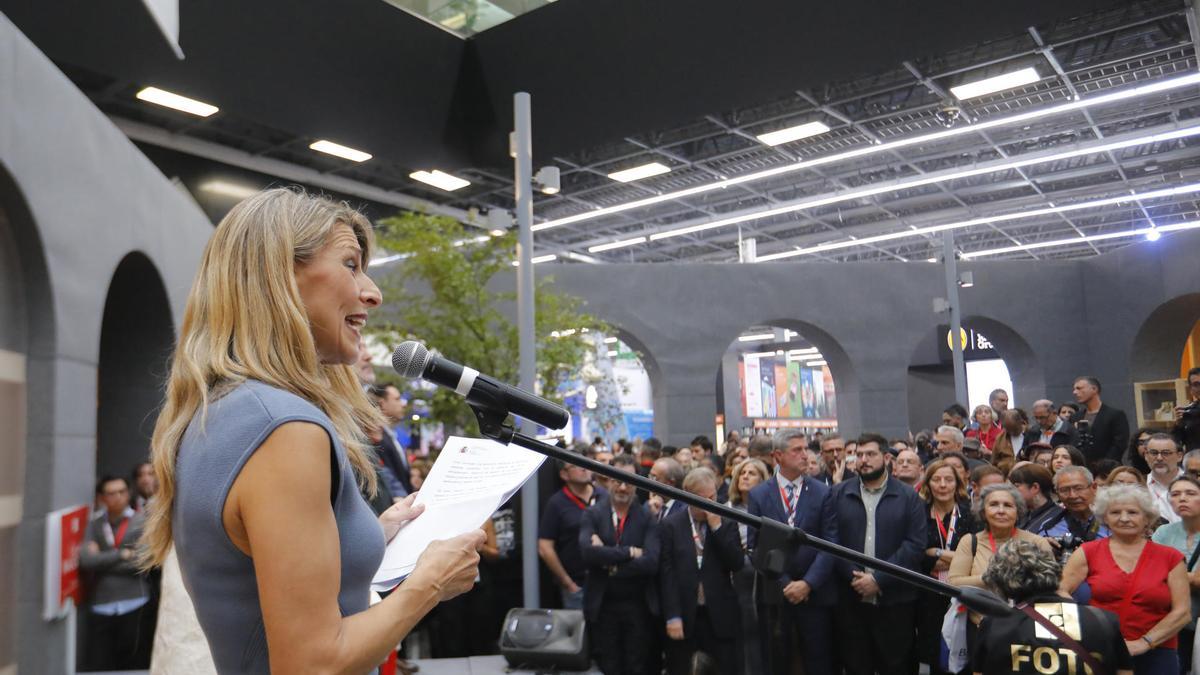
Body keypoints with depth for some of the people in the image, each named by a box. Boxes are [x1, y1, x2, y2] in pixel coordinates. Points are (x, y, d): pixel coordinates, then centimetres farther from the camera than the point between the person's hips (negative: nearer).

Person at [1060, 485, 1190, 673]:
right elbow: (1060, 591, -6)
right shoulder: (1088, 552, 2)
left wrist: (1144, 643, -9)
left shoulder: (1170, 558, 4)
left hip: (1155, 656, 1)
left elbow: (1183, 612, 0)